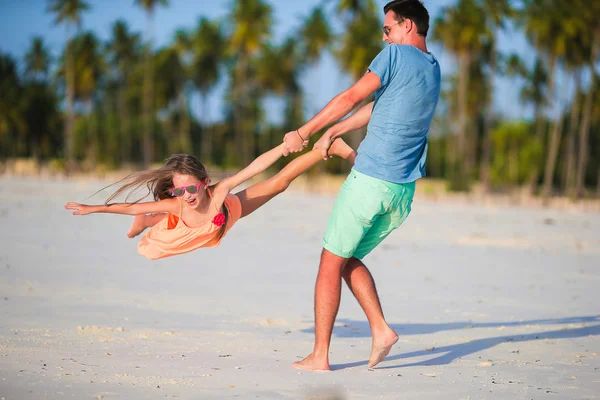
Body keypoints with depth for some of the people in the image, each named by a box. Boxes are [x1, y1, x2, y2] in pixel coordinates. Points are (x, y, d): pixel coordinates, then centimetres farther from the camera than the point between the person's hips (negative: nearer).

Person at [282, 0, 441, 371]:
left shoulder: (396, 55, -8)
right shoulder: (433, 69, 16)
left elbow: (350, 98, -6)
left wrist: (303, 133, 2)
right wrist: (332, 132, 26)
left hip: (370, 179, -7)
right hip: (404, 190, 7)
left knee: (331, 262, 2)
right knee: (349, 259, 19)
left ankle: (320, 355, 2)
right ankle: (380, 329, 5)